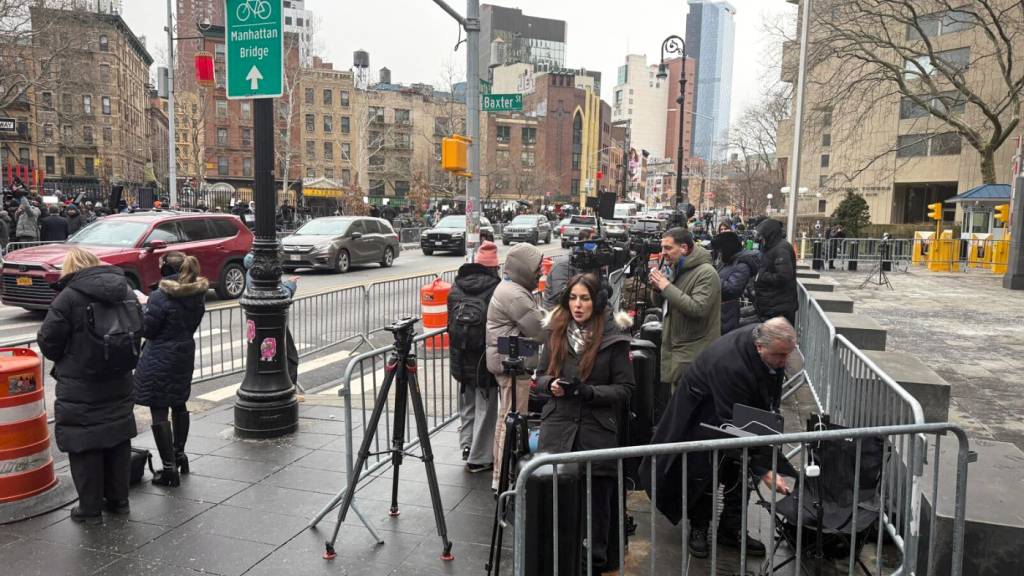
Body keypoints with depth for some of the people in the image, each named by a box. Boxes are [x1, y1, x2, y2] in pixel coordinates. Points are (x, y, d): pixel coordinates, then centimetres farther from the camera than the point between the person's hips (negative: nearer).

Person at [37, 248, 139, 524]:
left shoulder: (69, 297, -15)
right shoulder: (127, 291, 4)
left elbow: (48, 342, -12)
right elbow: (137, 334, 10)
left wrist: (65, 359, 8)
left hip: (80, 389, -6)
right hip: (119, 384, 6)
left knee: (84, 445, 6)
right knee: (118, 440, 16)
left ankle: (90, 509, 14)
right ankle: (118, 500, 27)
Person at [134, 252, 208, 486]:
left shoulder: (160, 297, -20)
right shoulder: (198, 295, 1)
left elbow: (146, 330, -13)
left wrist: (145, 311, 3)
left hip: (160, 359, -7)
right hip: (185, 354, 7)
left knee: (159, 411, 0)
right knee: (179, 404, 21)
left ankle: (169, 467, 2)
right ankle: (179, 454, 33)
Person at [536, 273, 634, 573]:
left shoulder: (614, 337, -4)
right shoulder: (557, 332, 8)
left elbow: (625, 389, -4)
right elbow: (541, 376, 14)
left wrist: (587, 391, -18)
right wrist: (551, 384, -9)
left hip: (596, 432, -3)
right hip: (557, 429, 3)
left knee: (595, 500, 7)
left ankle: (595, 562, 26)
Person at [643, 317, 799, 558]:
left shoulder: (773, 346, -19)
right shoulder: (729, 365, -44)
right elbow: (735, 424, -40)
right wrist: (763, 471, -39)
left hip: (745, 406, 7)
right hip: (704, 410, -7)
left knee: (739, 472, 6)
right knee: (703, 472, -1)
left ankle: (732, 529, 20)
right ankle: (698, 529, 18)